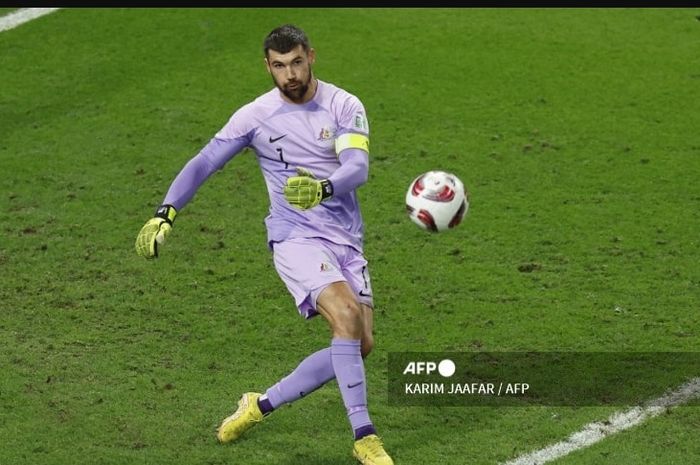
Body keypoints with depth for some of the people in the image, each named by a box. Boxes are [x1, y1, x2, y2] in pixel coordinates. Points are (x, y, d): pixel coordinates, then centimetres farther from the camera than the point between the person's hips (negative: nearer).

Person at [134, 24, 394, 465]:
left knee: (361, 344, 0)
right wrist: (165, 213, -12)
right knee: (347, 315, -26)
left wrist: (323, 189, -39)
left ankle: (262, 405, 16)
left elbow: (358, 167, -18)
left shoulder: (345, 107, -3)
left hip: (347, 241, 4)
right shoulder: (256, 116, -3)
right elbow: (203, 163, 1)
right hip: (296, 237, -4)